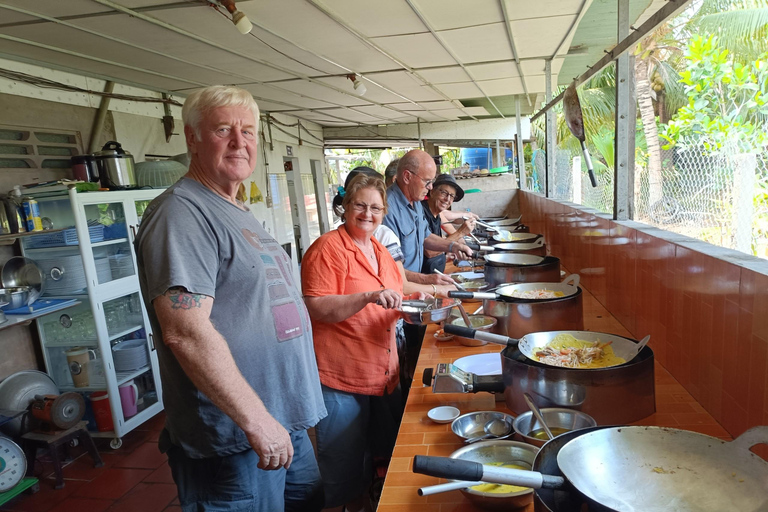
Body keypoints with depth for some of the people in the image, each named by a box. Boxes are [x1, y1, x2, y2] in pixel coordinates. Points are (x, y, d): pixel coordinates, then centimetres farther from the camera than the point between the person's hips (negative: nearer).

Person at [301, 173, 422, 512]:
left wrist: (411, 300, 1)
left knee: (383, 454, 23)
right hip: (340, 381, -8)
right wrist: (369, 297, -31)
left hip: (383, 376, 8)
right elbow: (316, 308, -21)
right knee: (342, 469, 8)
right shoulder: (328, 248, -13)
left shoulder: (379, 251, 12)